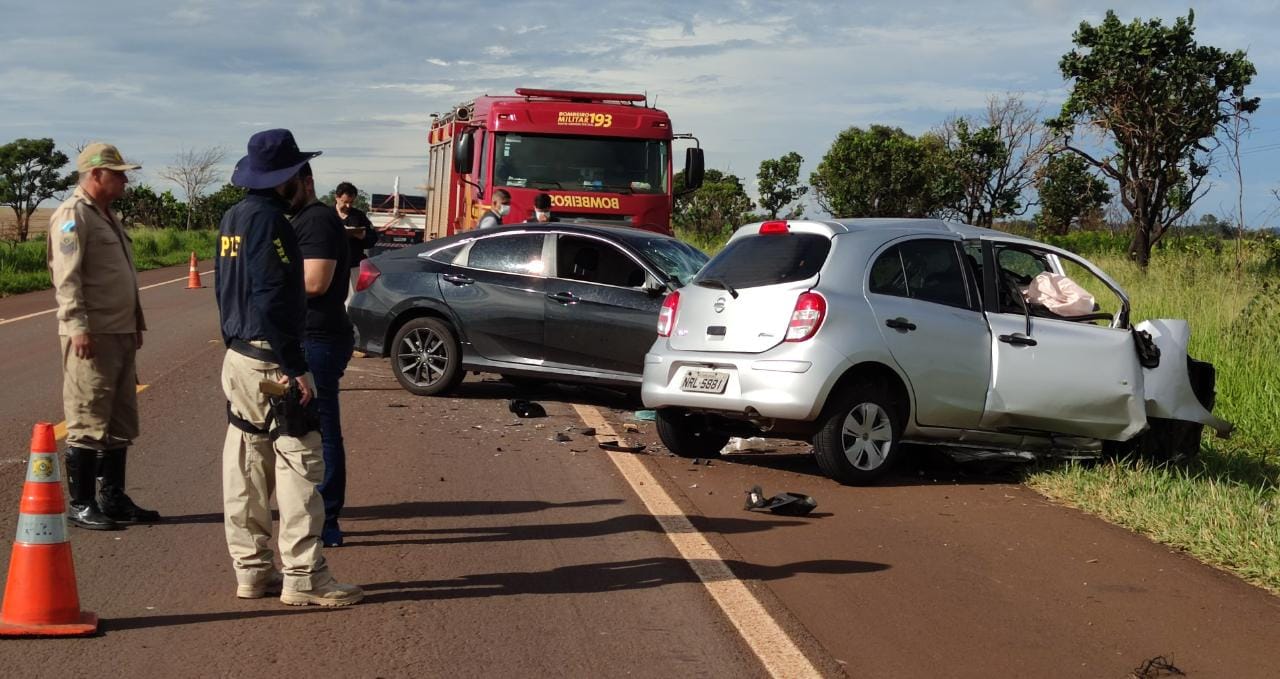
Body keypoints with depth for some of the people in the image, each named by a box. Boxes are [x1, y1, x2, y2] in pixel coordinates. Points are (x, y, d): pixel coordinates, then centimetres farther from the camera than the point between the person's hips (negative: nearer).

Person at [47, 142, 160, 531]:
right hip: (92, 337, -10)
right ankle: (81, 505, 2)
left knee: (119, 423, 13)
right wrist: (79, 327, -24)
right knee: (87, 424, -4)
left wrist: (136, 323, 23)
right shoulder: (73, 215, -11)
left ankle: (114, 500, 21)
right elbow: (66, 276, -19)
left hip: (121, 334, 10)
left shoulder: (107, 216, 19)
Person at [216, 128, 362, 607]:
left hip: (237, 357, 10)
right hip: (270, 360, -10)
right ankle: (303, 579, -4)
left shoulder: (234, 217, 13)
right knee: (299, 465, -5)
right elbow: (273, 301, -21)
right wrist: (294, 368, -20)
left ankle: (251, 571, 18)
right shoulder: (269, 220, -16)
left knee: (246, 469, 12)